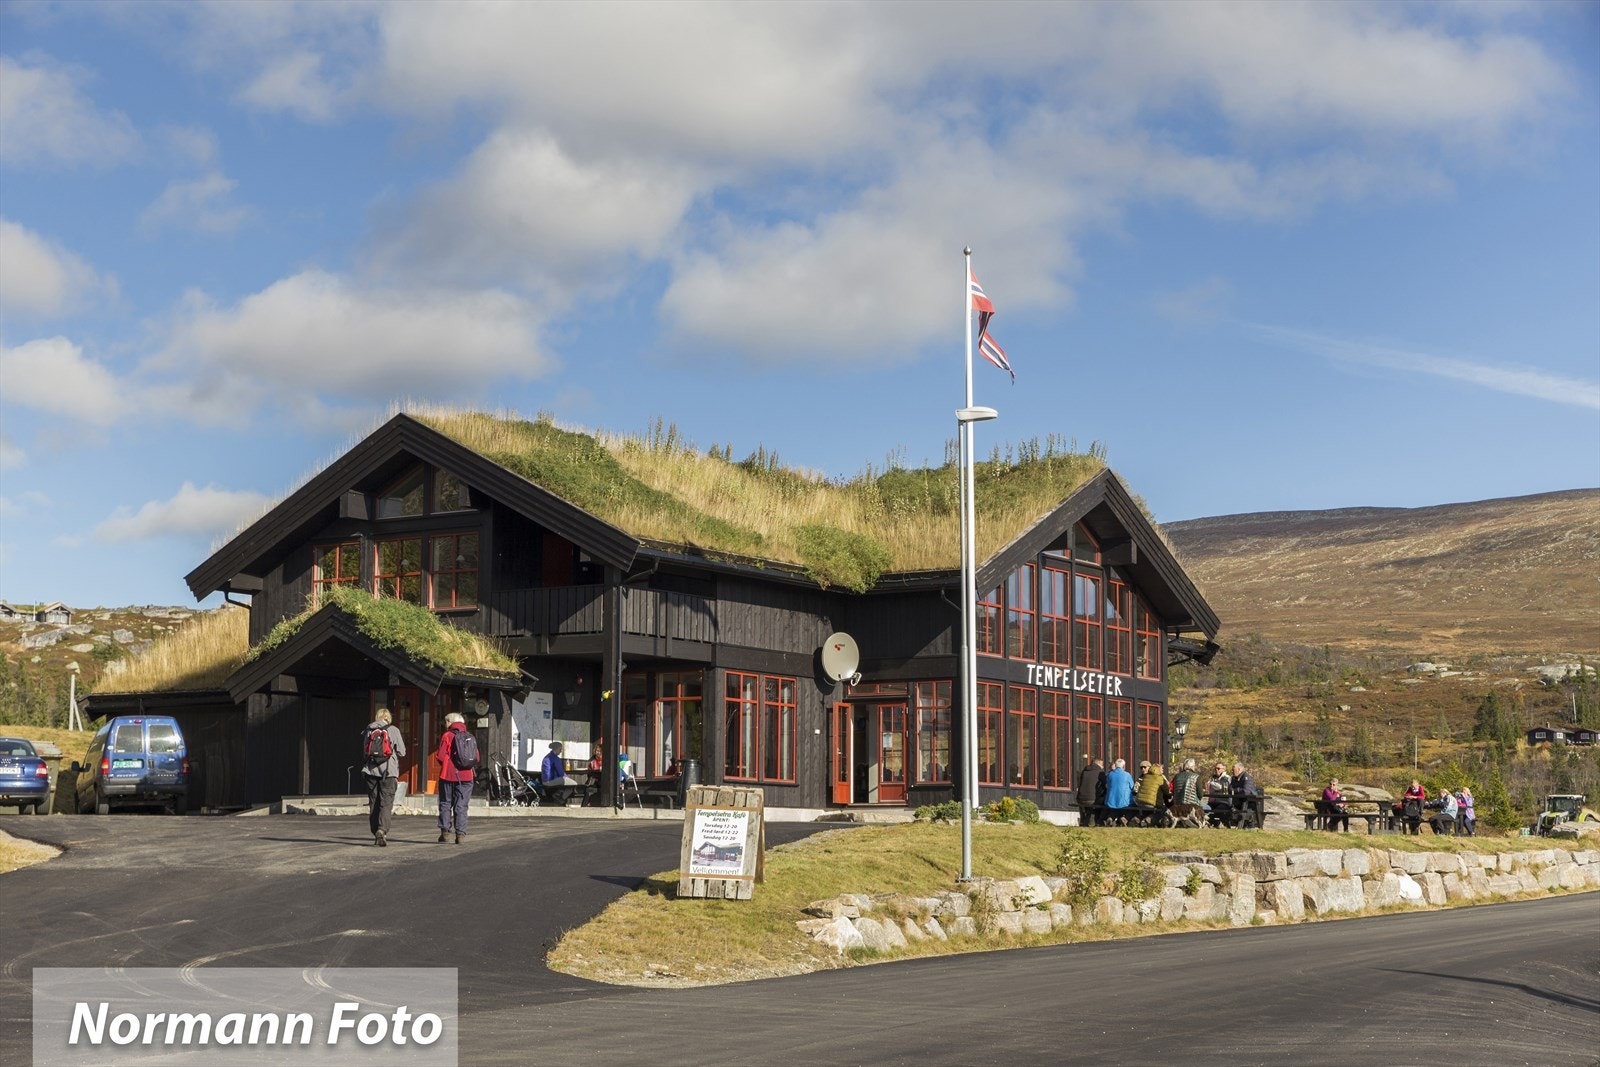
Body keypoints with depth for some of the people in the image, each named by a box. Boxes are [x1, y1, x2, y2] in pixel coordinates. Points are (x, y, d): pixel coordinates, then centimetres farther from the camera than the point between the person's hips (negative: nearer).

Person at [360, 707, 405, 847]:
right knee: (386, 803, -5)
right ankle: (382, 830, -23)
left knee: (373, 803, 11)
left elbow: (364, 750, 9)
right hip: (388, 770, -3)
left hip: (371, 770, 3)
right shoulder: (393, 730, -4)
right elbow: (401, 752, -2)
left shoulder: (368, 730, 4)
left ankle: (375, 833, 13)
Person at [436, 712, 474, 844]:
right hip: (465, 776, 3)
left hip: (448, 775, -3)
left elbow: (441, 757, -9)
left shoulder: (446, 736, -3)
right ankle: (460, 834, -2)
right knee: (461, 806, 4)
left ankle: (445, 830, 1)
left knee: (445, 804, 9)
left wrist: (445, 766, 10)